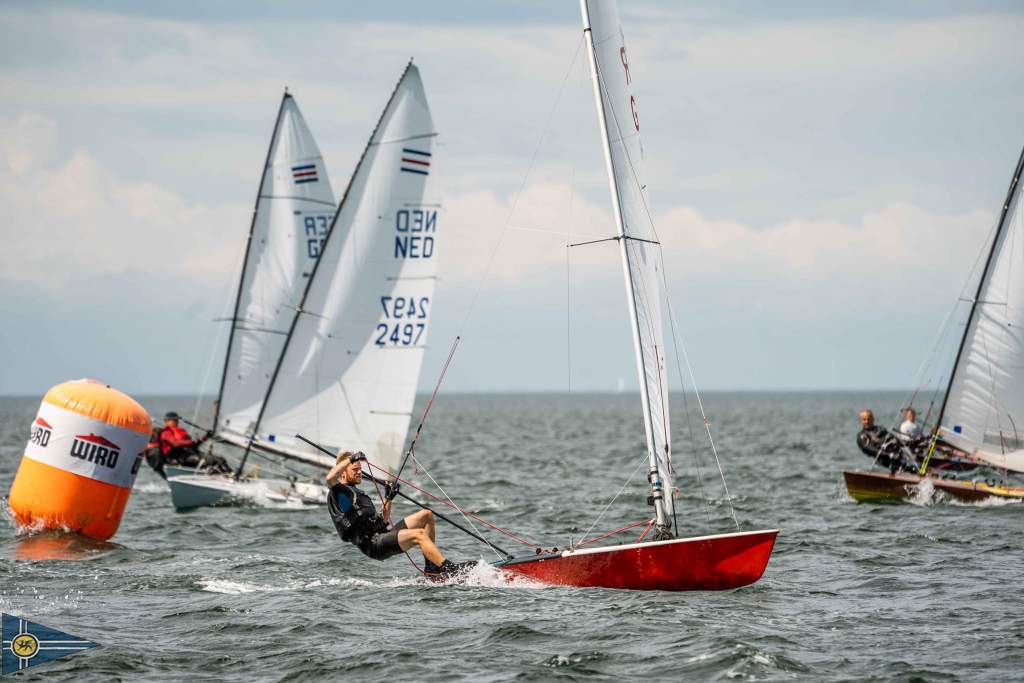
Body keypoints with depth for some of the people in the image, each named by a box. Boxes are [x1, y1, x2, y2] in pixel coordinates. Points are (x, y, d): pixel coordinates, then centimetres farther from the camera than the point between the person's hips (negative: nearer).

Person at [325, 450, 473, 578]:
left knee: (426, 515, 1)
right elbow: (330, 478, -24)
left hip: (383, 532, 9)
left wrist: (389, 498, 22)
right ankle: (449, 569, -36)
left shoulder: (358, 493, 29)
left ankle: (431, 567, -4)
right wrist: (351, 459, -14)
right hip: (372, 543, -9)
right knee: (418, 534, -26)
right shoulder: (338, 494, 1)